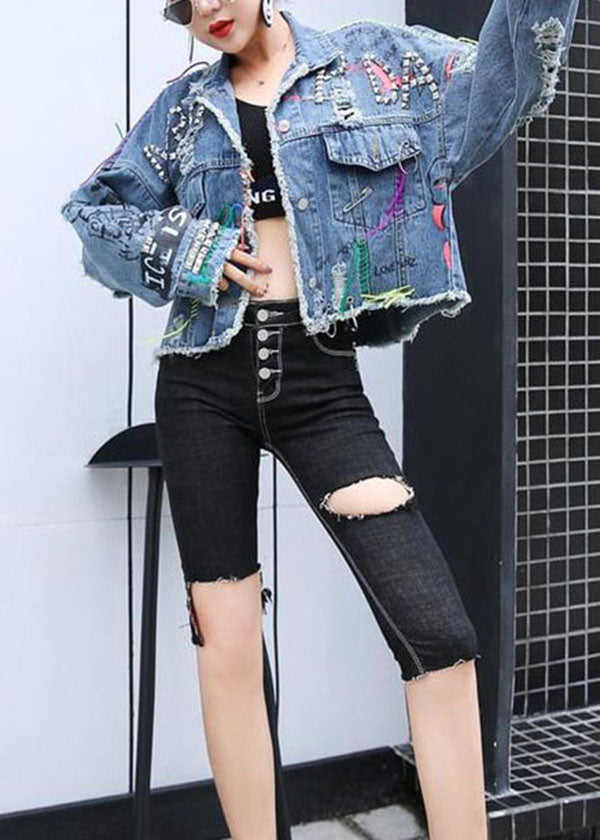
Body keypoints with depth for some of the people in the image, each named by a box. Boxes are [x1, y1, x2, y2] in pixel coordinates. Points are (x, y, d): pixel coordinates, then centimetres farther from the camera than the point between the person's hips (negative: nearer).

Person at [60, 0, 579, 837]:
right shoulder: (184, 106, 14)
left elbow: (498, 90, 4)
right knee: (226, 644, 3)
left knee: (438, 633, -12)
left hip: (317, 376, -1)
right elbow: (93, 213, 17)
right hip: (205, 377, 2)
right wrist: (185, 249, 0)